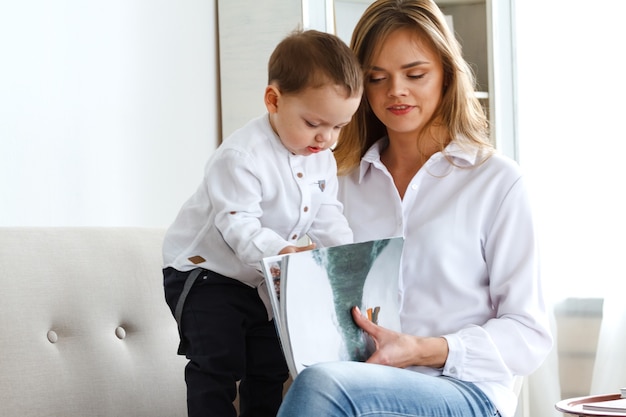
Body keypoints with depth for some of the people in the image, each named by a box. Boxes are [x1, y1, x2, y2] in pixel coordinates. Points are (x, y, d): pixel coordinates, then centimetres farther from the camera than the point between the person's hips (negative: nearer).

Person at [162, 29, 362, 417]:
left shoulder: (323, 160, -2)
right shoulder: (241, 156, -27)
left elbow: (328, 218, 0)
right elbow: (238, 226, -31)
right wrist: (280, 251, -47)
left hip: (264, 282, 8)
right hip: (206, 272, -8)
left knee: (270, 368, 15)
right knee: (217, 365, -12)